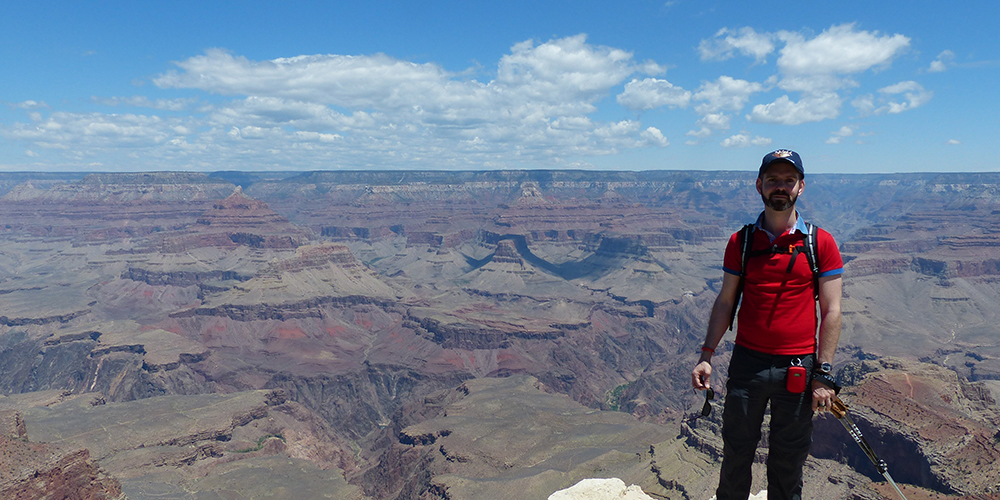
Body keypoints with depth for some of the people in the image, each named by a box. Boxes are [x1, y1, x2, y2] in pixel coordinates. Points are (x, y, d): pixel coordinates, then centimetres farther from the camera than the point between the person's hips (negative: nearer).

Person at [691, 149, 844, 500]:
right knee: (736, 451, 11)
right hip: (747, 362, 1)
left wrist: (823, 374, -6)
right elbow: (725, 302, 7)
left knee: (788, 461, 12)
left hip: (798, 367, -1)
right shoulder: (741, 241, 4)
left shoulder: (821, 243, -1)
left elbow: (831, 312, -2)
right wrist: (706, 356, 1)